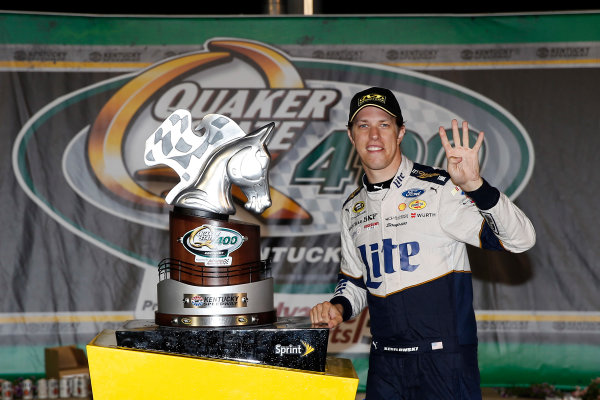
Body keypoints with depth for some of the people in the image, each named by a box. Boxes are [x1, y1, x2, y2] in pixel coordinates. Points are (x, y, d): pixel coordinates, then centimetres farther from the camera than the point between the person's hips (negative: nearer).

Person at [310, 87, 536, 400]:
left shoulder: (438, 188, -8)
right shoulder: (352, 209, 11)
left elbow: (520, 240, -16)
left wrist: (476, 186, -31)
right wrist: (340, 308, 1)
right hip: (384, 362, 5)